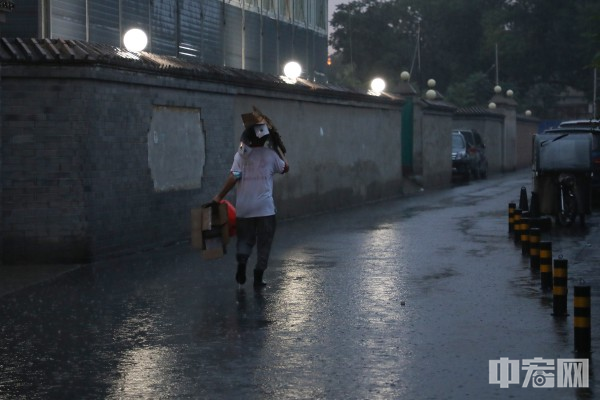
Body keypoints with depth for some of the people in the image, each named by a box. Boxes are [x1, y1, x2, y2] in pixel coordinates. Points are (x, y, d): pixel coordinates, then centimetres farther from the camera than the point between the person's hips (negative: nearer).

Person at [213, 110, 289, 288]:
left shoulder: (241, 155, -3)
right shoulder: (270, 155, -2)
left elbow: (233, 177, -13)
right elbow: (285, 168, 16)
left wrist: (220, 196, -7)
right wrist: (277, 150, 24)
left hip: (244, 208, 1)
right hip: (265, 207, -1)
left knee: (244, 238, 15)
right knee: (264, 243, 8)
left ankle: (241, 262, -10)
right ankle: (258, 277, 6)